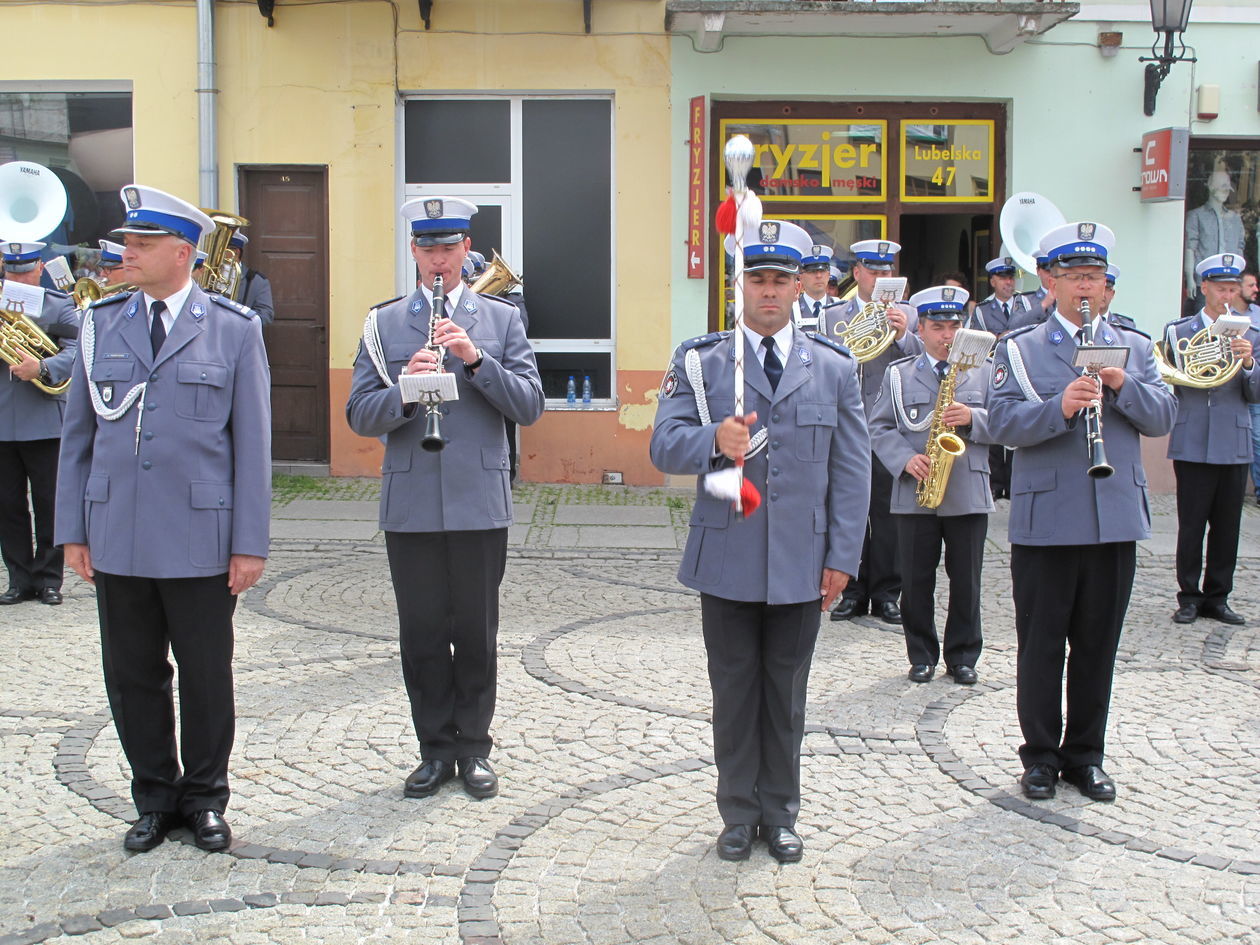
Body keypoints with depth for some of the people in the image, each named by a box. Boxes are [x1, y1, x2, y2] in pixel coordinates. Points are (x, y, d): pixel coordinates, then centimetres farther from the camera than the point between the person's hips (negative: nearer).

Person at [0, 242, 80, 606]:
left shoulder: (60, 306, 2)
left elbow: (76, 347, -12)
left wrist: (43, 367, -29)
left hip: (44, 421, -3)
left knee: (48, 502, 3)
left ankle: (49, 579, 14)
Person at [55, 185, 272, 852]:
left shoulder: (234, 329, 0)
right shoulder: (101, 324, 8)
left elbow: (251, 441, -2)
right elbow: (78, 433, 11)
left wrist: (250, 544, -6)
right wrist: (72, 530, 6)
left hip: (200, 540, -3)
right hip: (117, 540, 3)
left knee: (206, 677, 7)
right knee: (132, 678, 10)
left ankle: (204, 798, 25)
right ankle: (155, 799, 27)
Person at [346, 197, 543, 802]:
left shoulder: (502, 319, 6)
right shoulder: (383, 323, 7)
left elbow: (530, 406, -3)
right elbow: (360, 416, 1)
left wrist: (476, 360, -16)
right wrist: (404, 390, -19)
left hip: (480, 502, -1)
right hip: (410, 506, 1)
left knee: (476, 632, 7)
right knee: (421, 633, 7)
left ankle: (473, 746, 22)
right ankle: (435, 747, 21)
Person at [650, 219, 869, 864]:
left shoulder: (835, 369, 5)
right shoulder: (700, 362, 1)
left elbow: (851, 470, 5)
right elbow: (665, 445, -8)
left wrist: (843, 556, 0)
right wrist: (714, 440, -30)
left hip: (801, 564, 1)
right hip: (727, 561, -1)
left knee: (786, 691, 11)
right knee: (734, 690, 9)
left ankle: (779, 814, 26)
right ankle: (739, 815, 23)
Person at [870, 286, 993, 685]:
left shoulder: (984, 371, 8)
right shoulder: (898, 374, 7)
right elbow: (880, 428, 4)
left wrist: (972, 419, -15)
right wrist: (905, 459, -12)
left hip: (969, 494, 0)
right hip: (914, 494, 0)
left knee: (966, 581, 5)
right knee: (915, 581, 5)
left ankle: (962, 656, 18)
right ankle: (922, 656, 17)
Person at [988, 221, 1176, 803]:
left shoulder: (1134, 348, 12)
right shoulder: (1019, 349, 2)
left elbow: (1163, 417, 1)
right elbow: (1002, 424, -11)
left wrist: (1122, 386, -16)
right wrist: (1061, 407, -26)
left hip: (1116, 519, 3)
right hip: (1044, 521, -3)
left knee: (1098, 645, 10)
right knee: (1041, 645, 5)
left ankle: (1085, 755, 23)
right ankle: (1041, 756, 18)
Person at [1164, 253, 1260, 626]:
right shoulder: (1178, 332, 5)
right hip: (1192, 445, -2)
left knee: (1227, 527, 6)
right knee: (1191, 526, -1)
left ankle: (1217, 598, 17)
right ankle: (1189, 598, 10)